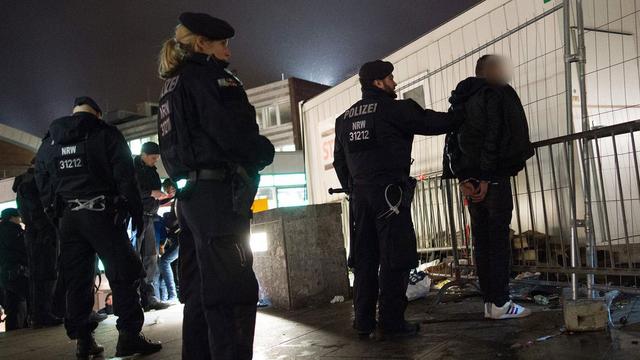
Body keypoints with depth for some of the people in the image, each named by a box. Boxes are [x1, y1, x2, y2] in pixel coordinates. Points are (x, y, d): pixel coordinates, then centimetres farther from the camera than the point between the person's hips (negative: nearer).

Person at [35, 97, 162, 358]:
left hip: (67, 219, 5)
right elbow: (125, 176, -6)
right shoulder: (106, 134, 2)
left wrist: (56, 215, 16)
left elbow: (43, 185, 14)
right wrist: (136, 211, -3)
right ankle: (129, 336, -7)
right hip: (102, 214, -5)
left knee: (76, 279, 8)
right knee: (123, 274, -3)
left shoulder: (48, 142, 17)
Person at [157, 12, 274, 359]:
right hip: (219, 193, -9)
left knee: (201, 294, 13)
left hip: (189, 194, 10)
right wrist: (265, 152, -1)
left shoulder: (171, 87, 23)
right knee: (232, 294, -10)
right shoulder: (209, 76, -6)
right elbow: (235, 133, -18)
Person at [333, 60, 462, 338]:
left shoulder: (344, 118, 16)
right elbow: (432, 122, 0)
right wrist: (461, 115, 16)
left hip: (359, 195, 7)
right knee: (395, 258, -1)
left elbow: (339, 160, 18)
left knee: (365, 259, 10)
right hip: (389, 192, -7)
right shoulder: (394, 109, -3)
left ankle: (364, 322, 13)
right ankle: (391, 323, 1)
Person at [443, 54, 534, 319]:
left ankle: (489, 302, 13)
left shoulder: (460, 100, 18)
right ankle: (500, 303, 0)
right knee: (499, 238, -3)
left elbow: (452, 141, 12)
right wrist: (487, 177, -15)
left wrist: (462, 179, 6)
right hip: (493, 177, -7)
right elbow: (494, 137, -15)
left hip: (470, 179, 7)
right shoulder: (495, 93, -5)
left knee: (481, 240, 8)